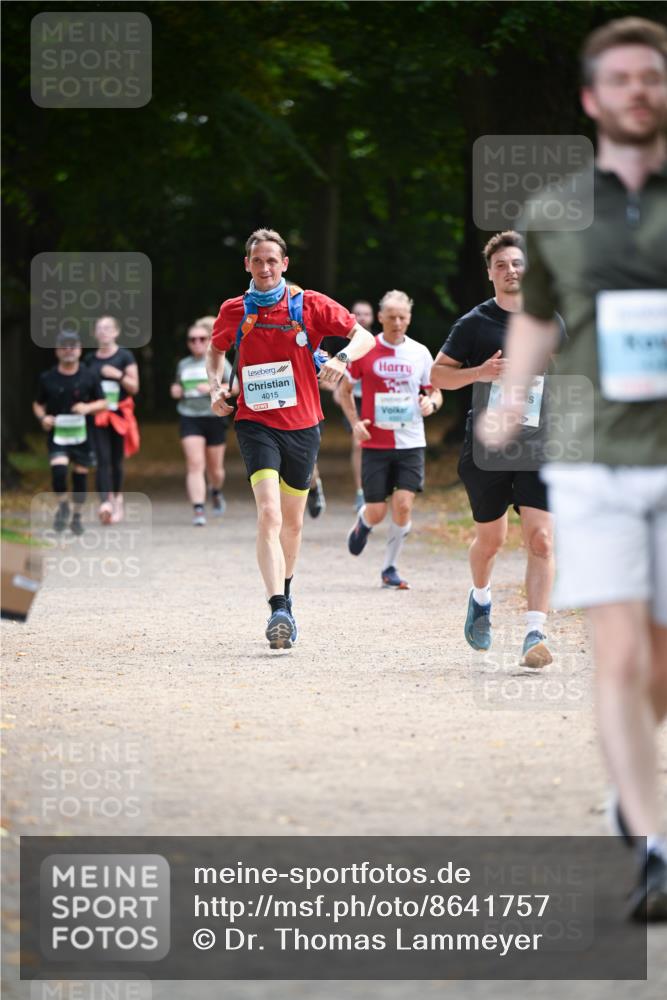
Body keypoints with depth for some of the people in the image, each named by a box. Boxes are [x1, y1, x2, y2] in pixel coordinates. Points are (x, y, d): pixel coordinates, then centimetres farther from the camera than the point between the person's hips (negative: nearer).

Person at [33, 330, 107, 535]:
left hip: (82, 434, 1)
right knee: (58, 470, -19)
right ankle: (62, 507, 6)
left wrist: (88, 408, -16)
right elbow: (38, 404, 12)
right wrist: (42, 417, -9)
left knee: (80, 474, 4)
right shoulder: (48, 378, 2)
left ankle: (77, 516, 21)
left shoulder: (89, 377, 0)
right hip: (57, 434, -1)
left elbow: (102, 403, 5)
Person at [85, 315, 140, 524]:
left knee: (116, 460, 7)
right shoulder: (90, 360, 9)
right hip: (98, 415, 1)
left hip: (119, 414, -1)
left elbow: (134, 387, -2)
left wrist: (119, 375, -17)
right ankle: (105, 503, -24)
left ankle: (117, 499, 26)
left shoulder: (125, 356, 1)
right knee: (103, 460, -13)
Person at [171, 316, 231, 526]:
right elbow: (177, 387, 29)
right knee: (195, 464, -14)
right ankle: (198, 510, -18)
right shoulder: (183, 365, 13)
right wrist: (175, 390, 5)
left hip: (214, 417, -1)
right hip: (189, 418, 2)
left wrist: (212, 388, -17)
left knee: (215, 467, 10)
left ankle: (216, 493, 43)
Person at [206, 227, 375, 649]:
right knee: (269, 512, -21)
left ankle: (286, 591, 40)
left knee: (293, 521, 14)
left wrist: (343, 358, -22)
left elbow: (365, 336, -1)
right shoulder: (234, 311, 3)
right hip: (256, 423, -1)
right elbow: (215, 350, 22)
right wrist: (217, 386, 3)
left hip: (302, 425, 1)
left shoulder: (310, 305, -3)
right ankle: (279, 609, -30)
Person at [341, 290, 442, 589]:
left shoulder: (420, 353, 4)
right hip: (375, 442, -1)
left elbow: (436, 391, 14)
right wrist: (355, 422, -6)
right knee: (377, 512, -2)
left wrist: (431, 402, -10)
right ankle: (363, 523, 37)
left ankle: (390, 568, 4)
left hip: (411, 443, 1)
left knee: (403, 504, -13)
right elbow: (345, 390, 8)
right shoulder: (365, 351, -1)